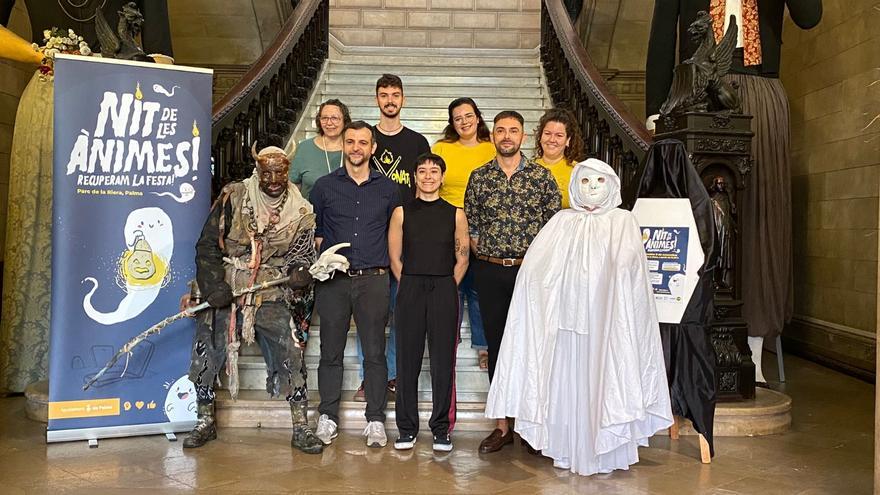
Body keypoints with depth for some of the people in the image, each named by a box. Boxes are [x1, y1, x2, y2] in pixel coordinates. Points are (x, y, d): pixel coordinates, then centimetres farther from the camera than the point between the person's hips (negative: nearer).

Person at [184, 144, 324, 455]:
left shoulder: (301, 213, 3)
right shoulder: (232, 197, -1)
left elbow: (302, 255, 7)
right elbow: (208, 245, 0)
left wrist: (300, 272, -17)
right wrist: (214, 285, -11)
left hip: (271, 295, 0)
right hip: (223, 291, 1)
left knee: (291, 355, -10)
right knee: (207, 354, 4)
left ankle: (301, 429, 0)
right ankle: (205, 422, 24)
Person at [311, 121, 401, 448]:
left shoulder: (387, 188, 10)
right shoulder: (324, 186, 8)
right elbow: (313, 230, 13)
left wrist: (384, 264, 6)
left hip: (373, 280, 0)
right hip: (333, 280, 0)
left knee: (375, 353, 1)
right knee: (331, 352, 6)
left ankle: (375, 420, 11)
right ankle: (327, 418, 18)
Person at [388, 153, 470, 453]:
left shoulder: (455, 214, 6)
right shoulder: (402, 212, 7)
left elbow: (462, 259, 8)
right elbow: (395, 257, 7)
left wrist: (445, 289, 3)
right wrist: (412, 288, 3)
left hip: (445, 290, 0)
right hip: (410, 291, 0)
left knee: (443, 362, 3)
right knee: (407, 360, 3)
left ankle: (441, 430, 13)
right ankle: (407, 429, 15)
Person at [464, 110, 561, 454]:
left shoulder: (541, 177, 1)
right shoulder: (479, 177, 6)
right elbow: (470, 226, 8)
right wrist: (486, 257, 1)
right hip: (490, 272, 2)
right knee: (496, 346, 7)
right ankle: (502, 425, 16)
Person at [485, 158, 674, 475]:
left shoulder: (624, 221, 7)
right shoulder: (562, 221, 13)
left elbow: (628, 262, -12)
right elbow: (534, 264, 2)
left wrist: (623, 264, -28)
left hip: (607, 318, -2)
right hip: (568, 315, 2)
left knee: (604, 379, 0)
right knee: (569, 381, 4)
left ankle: (606, 454, 11)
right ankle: (568, 452, 14)